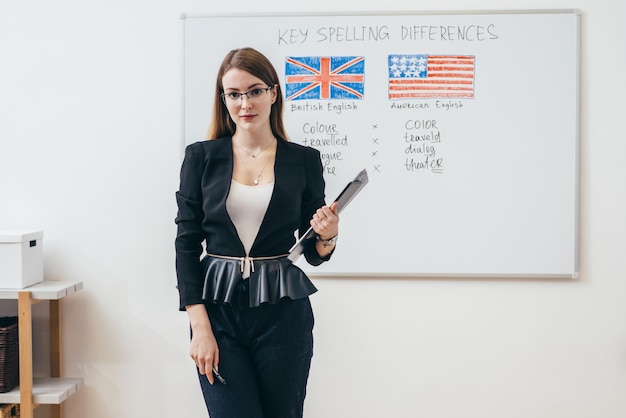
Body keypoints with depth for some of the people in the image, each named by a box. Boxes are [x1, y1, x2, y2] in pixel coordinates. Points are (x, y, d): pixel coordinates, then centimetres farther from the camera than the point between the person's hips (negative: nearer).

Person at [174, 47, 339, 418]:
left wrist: (328, 237, -14)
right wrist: (200, 327, -7)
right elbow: (186, 243, 1)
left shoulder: (304, 160, 4)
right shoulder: (201, 157, 3)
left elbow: (314, 254, 10)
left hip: (283, 312, 1)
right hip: (218, 308, 0)